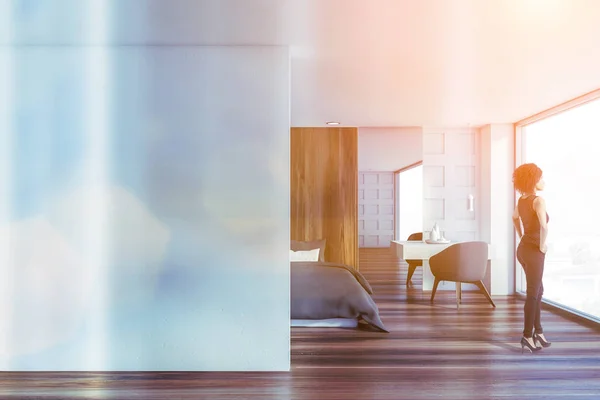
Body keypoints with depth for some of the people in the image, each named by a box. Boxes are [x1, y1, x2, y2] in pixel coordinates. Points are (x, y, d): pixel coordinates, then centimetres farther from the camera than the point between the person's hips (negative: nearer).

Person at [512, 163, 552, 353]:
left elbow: (515, 217, 28)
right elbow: (543, 226, -34)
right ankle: (527, 337, 12)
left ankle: (538, 332, 30)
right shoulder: (538, 200, -18)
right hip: (533, 252, -8)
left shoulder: (522, 199, 7)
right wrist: (542, 246, -18)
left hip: (523, 249, 8)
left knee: (538, 290, 20)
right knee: (532, 294, 2)